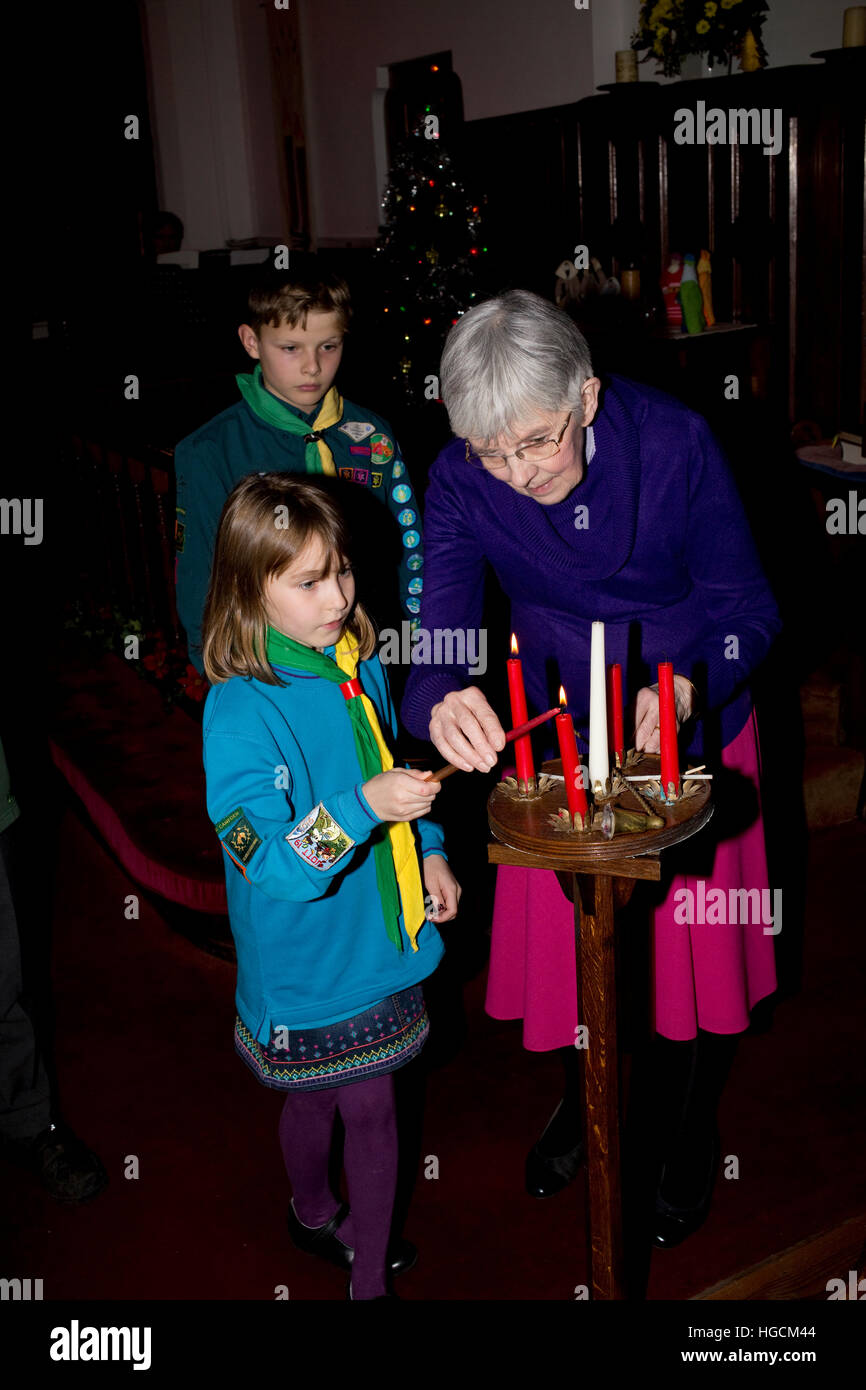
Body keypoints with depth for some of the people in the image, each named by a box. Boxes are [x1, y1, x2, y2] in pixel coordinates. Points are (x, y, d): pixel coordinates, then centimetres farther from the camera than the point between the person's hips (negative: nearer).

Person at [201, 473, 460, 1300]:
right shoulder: (240, 713, -25)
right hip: (308, 960, -6)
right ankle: (313, 1213, 46)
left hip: (379, 936, 7)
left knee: (372, 1104, 20)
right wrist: (364, 807, -43)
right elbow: (273, 867, -30)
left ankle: (368, 1274, 43)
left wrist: (427, 850, 6)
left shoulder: (357, 664, -2)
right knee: (318, 1101, 15)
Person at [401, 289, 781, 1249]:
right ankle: (583, 1102, 47)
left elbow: (747, 608, -18)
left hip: (690, 725, -1)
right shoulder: (461, 481, -19)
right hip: (559, 731, 2)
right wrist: (441, 704, -46)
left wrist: (682, 694, -38)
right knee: (566, 933, 15)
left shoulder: (673, 441, -25)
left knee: (686, 941, 11)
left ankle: (685, 1141, 40)